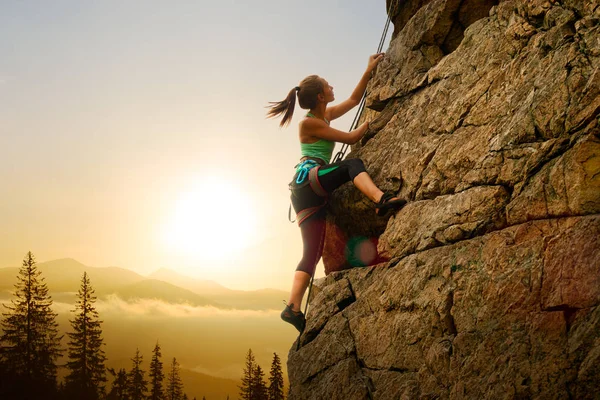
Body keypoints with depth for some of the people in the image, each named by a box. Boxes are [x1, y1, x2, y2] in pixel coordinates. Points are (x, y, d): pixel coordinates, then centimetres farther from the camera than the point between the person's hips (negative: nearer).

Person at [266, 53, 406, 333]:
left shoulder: (325, 115, 19)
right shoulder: (309, 123, -4)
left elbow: (354, 100, 30)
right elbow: (351, 138, -2)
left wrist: (369, 71, 29)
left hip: (309, 195, 8)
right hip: (308, 178, -8)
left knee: (313, 252, -1)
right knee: (352, 165, -22)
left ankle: (293, 308, -8)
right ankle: (381, 199, -49)